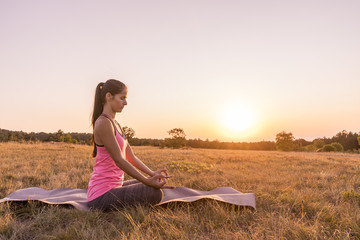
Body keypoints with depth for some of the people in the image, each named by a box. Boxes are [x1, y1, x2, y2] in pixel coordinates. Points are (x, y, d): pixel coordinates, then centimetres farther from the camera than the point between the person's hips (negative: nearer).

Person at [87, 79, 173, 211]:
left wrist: (152, 173, -2)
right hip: (102, 195, -10)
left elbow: (131, 157, 10)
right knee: (154, 193, -23)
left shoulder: (115, 124, 12)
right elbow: (119, 160, -22)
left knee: (150, 184, 25)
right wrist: (147, 181, -21)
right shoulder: (103, 122, -18)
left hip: (112, 186, 10)